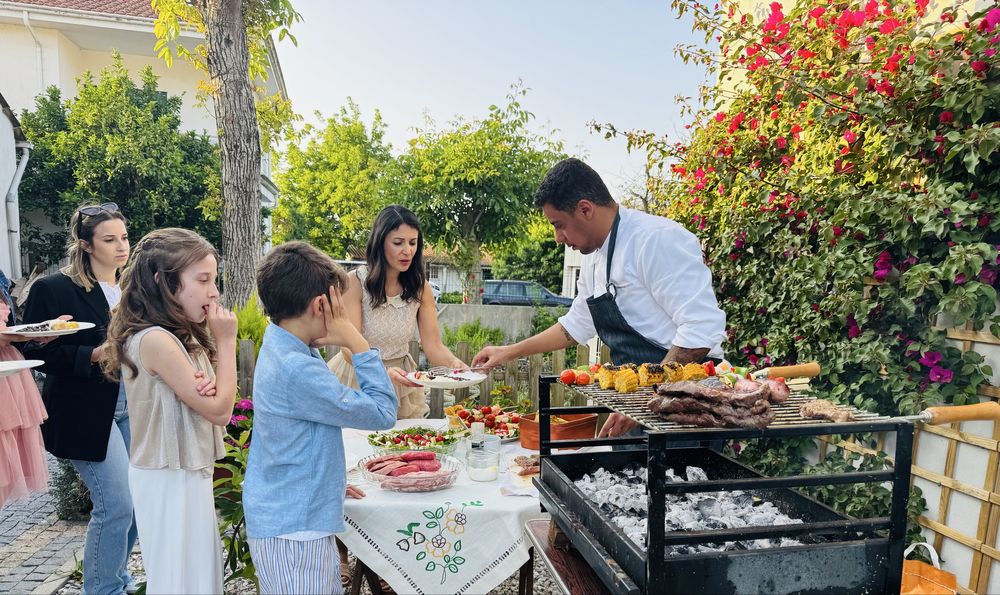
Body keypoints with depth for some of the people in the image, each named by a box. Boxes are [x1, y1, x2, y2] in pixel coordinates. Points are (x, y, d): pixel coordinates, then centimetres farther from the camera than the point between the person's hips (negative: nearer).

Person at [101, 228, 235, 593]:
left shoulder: (180, 336, 5)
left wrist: (209, 387, -16)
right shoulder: (156, 341, -24)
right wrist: (226, 340, -15)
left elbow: (213, 401, 7)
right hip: (171, 480, -9)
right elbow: (220, 411, -20)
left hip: (186, 472, 9)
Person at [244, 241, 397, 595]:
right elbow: (382, 413, -22)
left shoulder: (281, 350, 4)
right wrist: (357, 341, -19)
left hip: (303, 520, 9)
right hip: (293, 529, -9)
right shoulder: (296, 370, -27)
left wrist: (331, 480, 16)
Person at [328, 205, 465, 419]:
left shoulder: (421, 288, -3)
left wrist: (453, 362, -30)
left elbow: (433, 345, -7)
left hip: (401, 387, 3)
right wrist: (383, 371, -40)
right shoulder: (355, 282, -15)